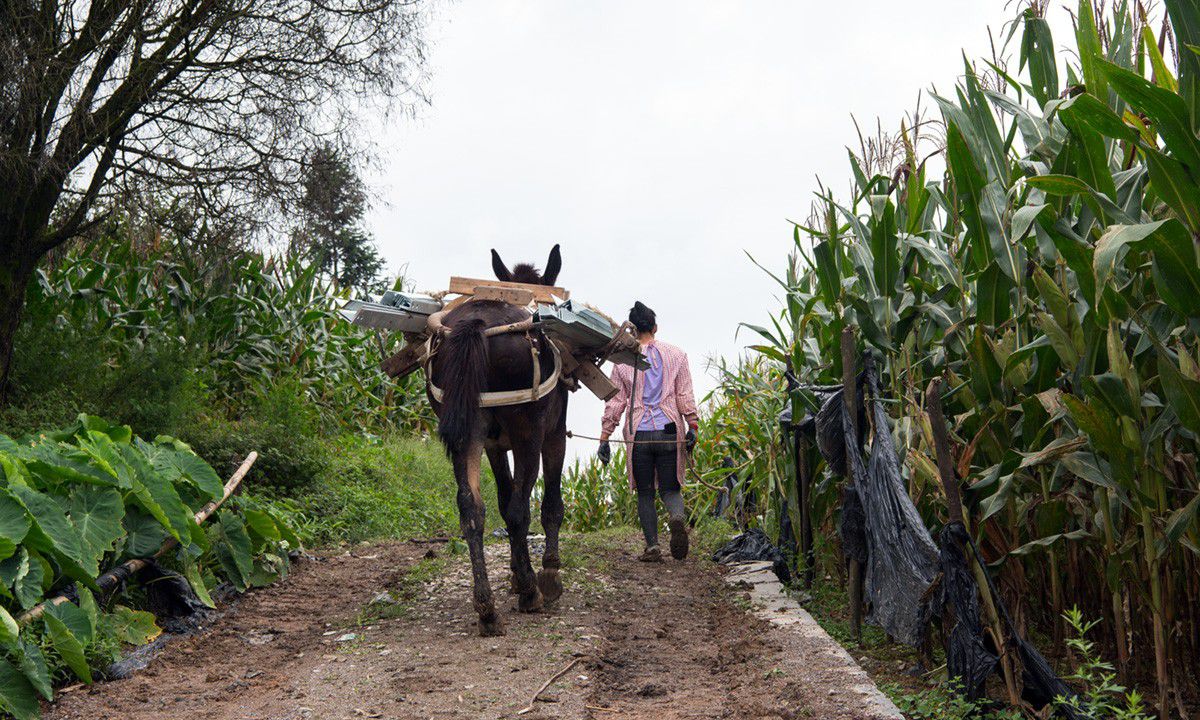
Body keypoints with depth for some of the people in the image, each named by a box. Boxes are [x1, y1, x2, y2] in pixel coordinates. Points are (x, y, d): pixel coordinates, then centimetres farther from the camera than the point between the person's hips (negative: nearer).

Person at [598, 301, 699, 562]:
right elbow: (685, 396, 0)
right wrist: (692, 426, 0)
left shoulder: (623, 360, 5)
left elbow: (615, 401, 3)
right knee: (670, 488, 8)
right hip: (670, 432, 1)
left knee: (645, 492, 10)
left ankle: (653, 547, 3)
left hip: (638, 434, -1)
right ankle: (677, 517, -25)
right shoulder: (676, 355, 7)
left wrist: (604, 437, 6)